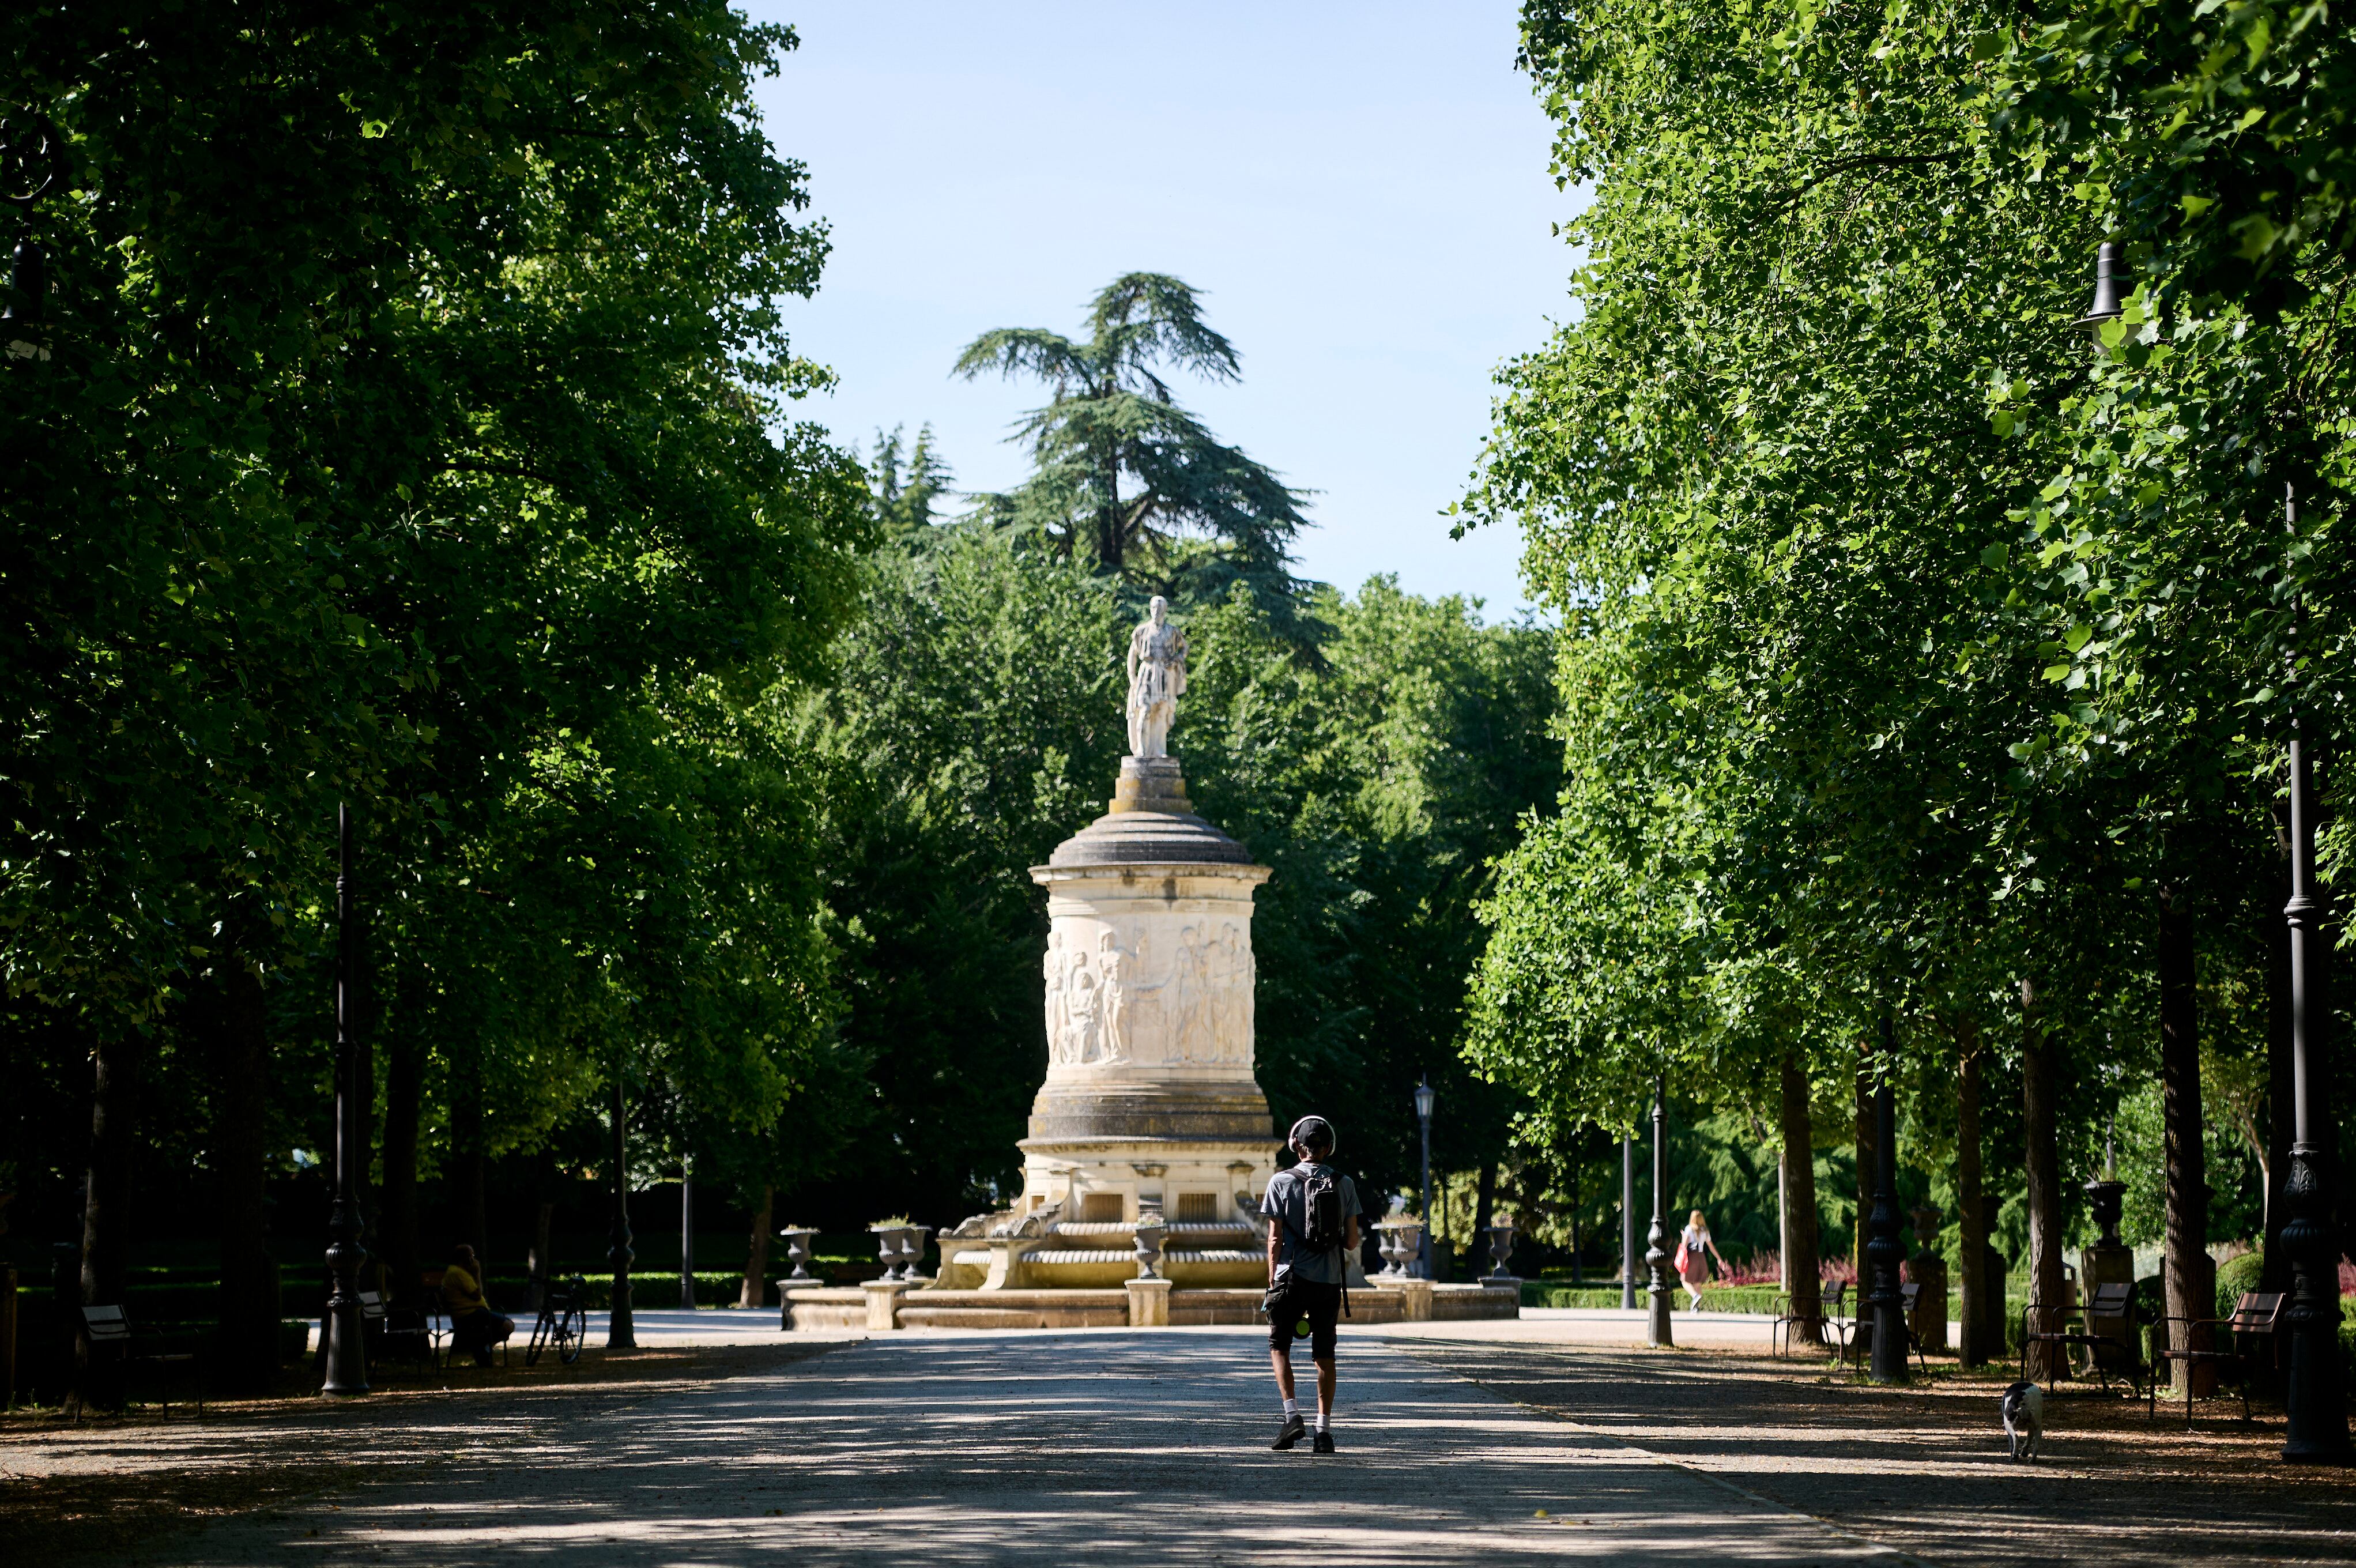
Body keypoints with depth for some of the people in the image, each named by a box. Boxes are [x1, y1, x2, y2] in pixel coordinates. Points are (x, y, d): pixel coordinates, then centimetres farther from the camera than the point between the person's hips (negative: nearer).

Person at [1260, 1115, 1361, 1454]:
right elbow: (1352, 1241, 3)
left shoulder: (1282, 1181, -4)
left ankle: (1293, 1416, -7)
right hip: (1329, 1280, 2)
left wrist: (1272, 1282, 3)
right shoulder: (1343, 1184, 3)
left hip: (1292, 1277, -2)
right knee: (1324, 1355, 7)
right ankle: (1324, 1431, 2)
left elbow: (1275, 1238, -5)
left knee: (1279, 1347, 11)